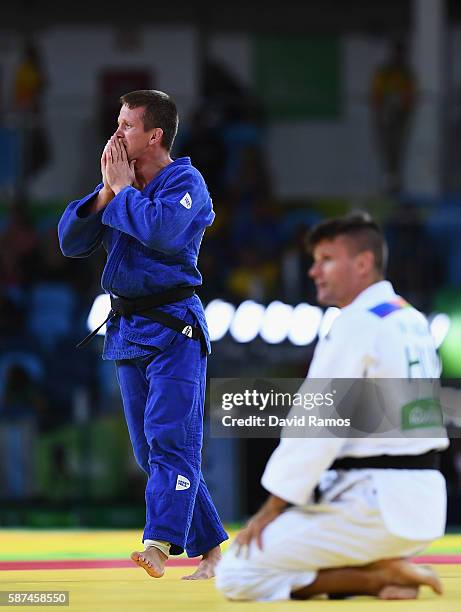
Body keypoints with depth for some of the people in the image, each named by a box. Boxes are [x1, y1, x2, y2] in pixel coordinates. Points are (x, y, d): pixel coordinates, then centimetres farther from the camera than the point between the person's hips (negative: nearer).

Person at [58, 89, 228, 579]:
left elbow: (161, 228, -29)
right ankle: (210, 548, 19)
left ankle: (159, 543, -26)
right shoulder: (118, 181, 12)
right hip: (127, 330, 8)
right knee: (150, 450, 10)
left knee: (169, 439, -16)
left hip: (173, 328, -8)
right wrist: (107, 191, -7)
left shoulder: (185, 182, -9)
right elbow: (70, 241, 5)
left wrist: (123, 188, -14)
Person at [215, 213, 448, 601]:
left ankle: (378, 577, -10)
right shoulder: (413, 321, 15)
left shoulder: (356, 325, -14)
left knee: (238, 575, -9)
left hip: (374, 508, -9)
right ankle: (389, 569, 6)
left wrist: (273, 508, -8)